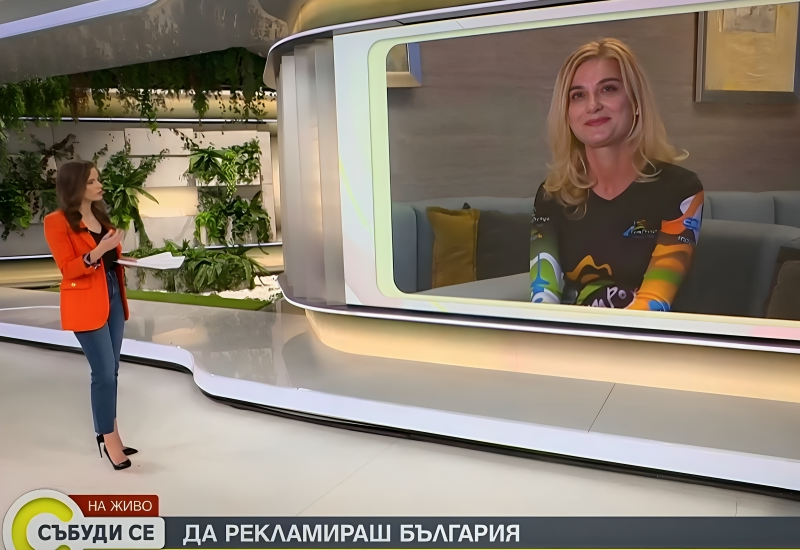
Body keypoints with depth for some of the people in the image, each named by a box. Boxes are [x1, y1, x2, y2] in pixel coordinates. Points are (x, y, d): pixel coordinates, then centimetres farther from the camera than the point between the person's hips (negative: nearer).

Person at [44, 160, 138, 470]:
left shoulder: (100, 216, 15)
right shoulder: (57, 222, -9)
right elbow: (68, 269, -15)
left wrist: (126, 259, 4)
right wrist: (99, 251, -28)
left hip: (112, 296, 8)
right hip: (86, 303, -8)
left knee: (110, 371, 11)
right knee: (104, 373, -7)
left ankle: (108, 434, 20)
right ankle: (110, 441, 4)